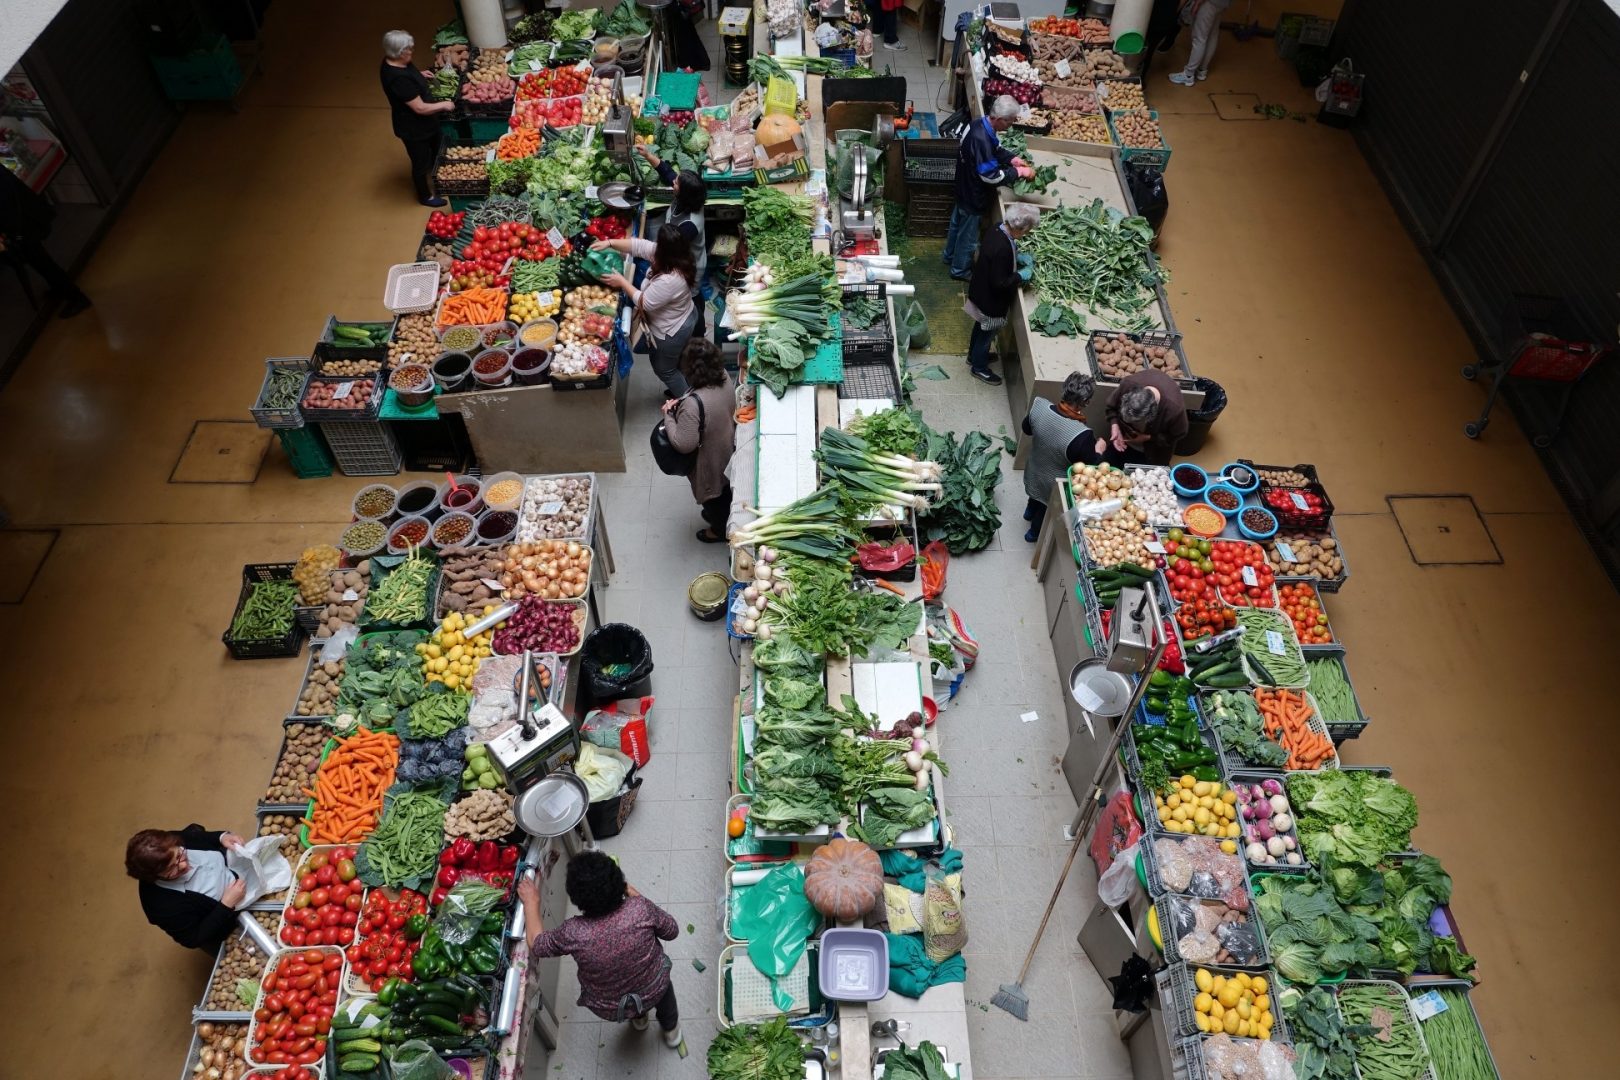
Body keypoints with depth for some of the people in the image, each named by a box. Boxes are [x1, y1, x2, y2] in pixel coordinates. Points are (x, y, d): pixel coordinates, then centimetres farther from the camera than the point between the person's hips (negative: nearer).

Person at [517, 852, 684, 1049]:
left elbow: (537, 945, -11)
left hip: (608, 1010, 0)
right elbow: (672, 931, -11)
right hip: (654, 993, 0)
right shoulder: (640, 908, -32)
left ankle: (637, 1018, 55)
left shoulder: (574, 933, -32)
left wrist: (531, 902, 1)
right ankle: (671, 1028, 50)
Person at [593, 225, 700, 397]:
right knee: (678, 362, 31)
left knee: (664, 369, 17)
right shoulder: (674, 257, -15)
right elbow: (639, 245, -6)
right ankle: (682, 391, 53)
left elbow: (644, 303, -27)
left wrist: (622, 282, -18)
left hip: (672, 331, -9)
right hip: (684, 319, 9)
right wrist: (609, 243, -10)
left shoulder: (668, 281, -41)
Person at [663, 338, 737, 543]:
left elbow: (684, 444, -34)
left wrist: (669, 416, -21)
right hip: (726, 450, 6)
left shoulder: (693, 404, -42)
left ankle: (719, 529, 50)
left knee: (712, 493, 24)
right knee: (724, 488, 33)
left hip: (709, 461, -6)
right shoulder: (725, 378, -18)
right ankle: (722, 515, 60)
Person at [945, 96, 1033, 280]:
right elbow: (991, 176, -31)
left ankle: (950, 255, 51)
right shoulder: (982, 140, -37)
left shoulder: (979, 125, -8)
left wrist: (1012, 160, -1)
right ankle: (960, 270, 32)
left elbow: (996, 150, 11)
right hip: (973, 196, -9)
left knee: (958, 222, 29)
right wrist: (1019, 172, -22)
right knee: (968, 235, 12)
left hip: (965, 188, 9)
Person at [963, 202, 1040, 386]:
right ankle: (979, 368, 36)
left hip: (981, 292, 9)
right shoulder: (1002, 248, -37)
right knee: (987, 333, 15)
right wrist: (1021, 275, -18)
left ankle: (974, 355, 52)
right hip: (990, 301, -9)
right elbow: (999, 283, -31)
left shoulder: (998, 230, -10)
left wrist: (1018, 257, 0)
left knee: (982, 328, 30)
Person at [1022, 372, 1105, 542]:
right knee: (1048, 510, 29)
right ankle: (1034, 533, 56)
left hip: (1034, 473, 4)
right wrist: (1099, 450, -7)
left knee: (1038, 493, 39)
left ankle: (1029, 512, 67)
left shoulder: (1039, 406, -27)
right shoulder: (1082, 436, -41)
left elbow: (1027, 428, -4)